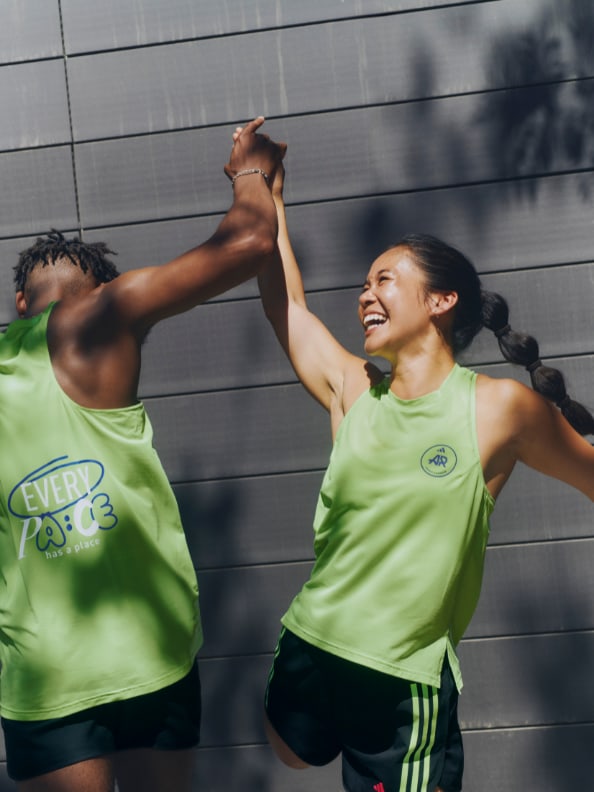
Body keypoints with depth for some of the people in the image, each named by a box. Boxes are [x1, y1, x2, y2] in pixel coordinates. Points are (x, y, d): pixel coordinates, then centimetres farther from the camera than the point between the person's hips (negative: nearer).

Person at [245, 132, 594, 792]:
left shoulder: (502, 407, -11)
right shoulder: (352, 391, -1)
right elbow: (285, 304, 7)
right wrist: (267, 198, 13)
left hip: (406, 683, -5)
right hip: (308, 653, 5)